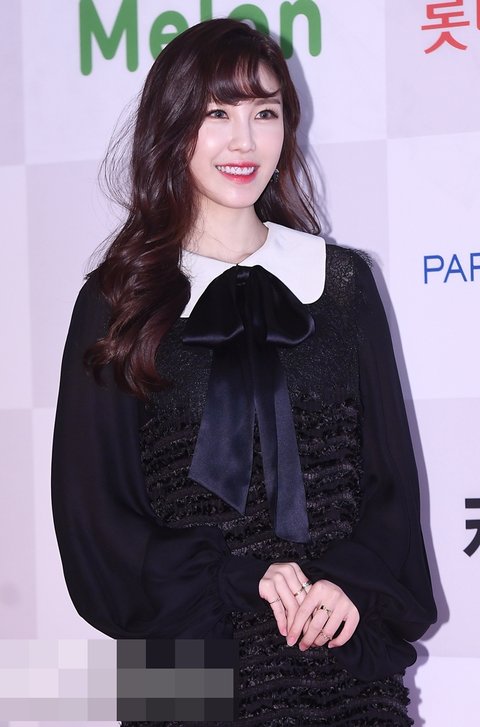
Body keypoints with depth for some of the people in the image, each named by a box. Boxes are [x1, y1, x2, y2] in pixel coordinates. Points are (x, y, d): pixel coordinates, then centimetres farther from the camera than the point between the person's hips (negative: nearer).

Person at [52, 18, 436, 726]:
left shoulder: (343, 281, 6)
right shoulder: (117, 303, 1)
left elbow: (392, 472, 7)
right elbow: (92, 511, -1)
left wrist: (357, 583, -11)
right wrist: (236, 578, -12)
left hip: (347, 645, 2)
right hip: (191, 642, -1)